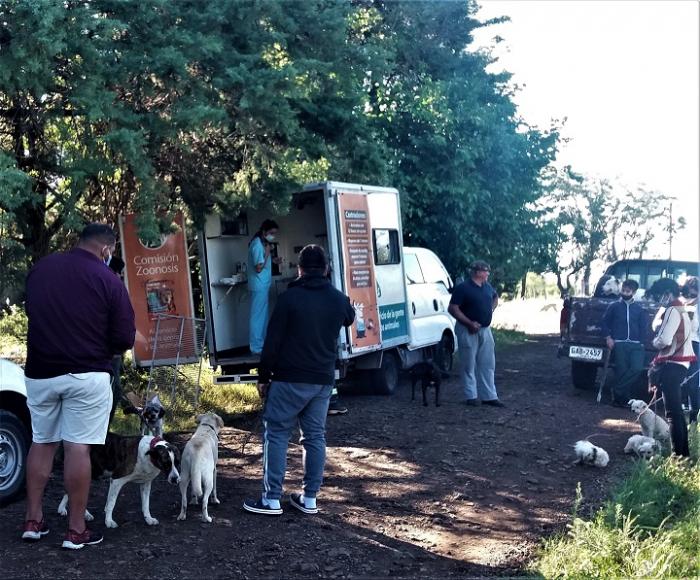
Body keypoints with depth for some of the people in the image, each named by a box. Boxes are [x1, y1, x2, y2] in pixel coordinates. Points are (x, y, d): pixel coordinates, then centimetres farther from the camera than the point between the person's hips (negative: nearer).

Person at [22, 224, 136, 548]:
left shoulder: (40, 268, 4)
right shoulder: (107, 280, -11)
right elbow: (125, 339, -9)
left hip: (40, 372, 5)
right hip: (86, 374, -4)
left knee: (41, 443, 16)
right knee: (78, 448, 0)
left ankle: (33, 521, 20)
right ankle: (76, 530, 6)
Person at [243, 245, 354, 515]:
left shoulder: (290, 297, -11)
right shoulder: (339, 299, 4)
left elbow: (272, 341, -11)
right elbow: (350, 319, 28)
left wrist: (264, 376, -2)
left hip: (290, 380, -5)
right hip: (323, 380, 5)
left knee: (276, 434, 3)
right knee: (315, 436, 11)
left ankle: (271, 499, 4)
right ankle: (309, 498, 15)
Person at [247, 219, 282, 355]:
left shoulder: (262, 243, 12)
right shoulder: (257, 244, -19)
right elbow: (259, 268, -22)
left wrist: (273, 260, 7)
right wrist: (267, 251, -18)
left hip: (264, 285, 10)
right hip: (259, 286, -10)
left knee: (263, 315, 15)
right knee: (258, 316, -4)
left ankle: (262, 343, 24)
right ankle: (256, 347, 1)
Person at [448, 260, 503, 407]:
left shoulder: (487, 287, 9)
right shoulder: (463, 288, -13)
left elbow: (495, 297, 30)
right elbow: (452, 309, -17)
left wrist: (491, 310, 12)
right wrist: (470, 323, -21)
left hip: (485, 330, 7)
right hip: (468, 331, -7)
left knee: (488, 364, 9)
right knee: (469, 365, 2)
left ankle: (489, 396, 15)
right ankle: (472, 396, 11)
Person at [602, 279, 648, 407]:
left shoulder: (639, 309, 14)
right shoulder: (614, 306, 9)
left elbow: (643, 327, 13)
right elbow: (605, 322, 10)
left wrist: (641, 342, 2)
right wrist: (608, 337, -2)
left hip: (636, 345, 2)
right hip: (619, 344, -2)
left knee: (637, 368, -18)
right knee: (622, 370, -6)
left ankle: (617, 391, -7)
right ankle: (622, 398, 4)